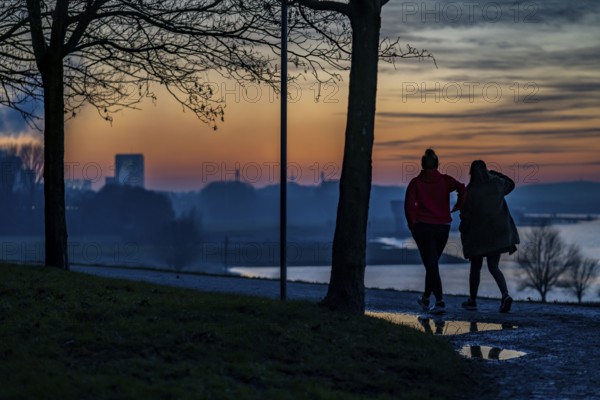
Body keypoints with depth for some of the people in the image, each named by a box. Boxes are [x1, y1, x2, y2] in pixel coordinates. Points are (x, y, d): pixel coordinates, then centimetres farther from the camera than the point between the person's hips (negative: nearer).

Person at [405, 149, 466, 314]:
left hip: (423, 227, -2)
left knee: (431, 265, -3)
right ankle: (426, 298, 31)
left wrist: (412, 226, 2)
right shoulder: (445, 180, 2)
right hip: (443, 227, 3)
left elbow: (409, 205, -9)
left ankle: (440, 302, -17)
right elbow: (462, 188, -15)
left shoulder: (416, 182, -1)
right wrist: (458, 206, 0)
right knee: (433, 262, 20)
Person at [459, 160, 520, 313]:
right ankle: (505, 295, -18)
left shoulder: (470, 191, -15)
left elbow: (466, 216, -12)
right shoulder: (496, 184, -2)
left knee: (475, 267, 15)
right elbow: (510, 184, 22)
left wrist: (463, 232, 3)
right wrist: (494, 173, 23)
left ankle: (472, 300, 24)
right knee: (493, 267, 7)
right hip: (497, 232, 3)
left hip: (477, 233, -3)